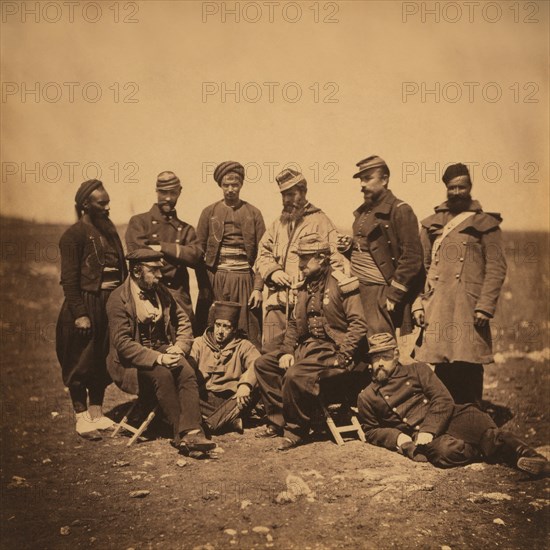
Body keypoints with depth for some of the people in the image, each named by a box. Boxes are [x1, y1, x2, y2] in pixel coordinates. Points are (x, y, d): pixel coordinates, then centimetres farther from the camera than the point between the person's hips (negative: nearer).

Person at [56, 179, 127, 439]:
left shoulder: (109, 231, 14)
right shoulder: (74, 235, -9)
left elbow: (121, 269, 18)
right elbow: (69, 279, -13)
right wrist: (80, 314, -17)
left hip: (109, 306, 7)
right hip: (85, 305, -7)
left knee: (102, 362, 13)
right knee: (80, 364, 2)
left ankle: (97, 414, 25)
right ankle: (82, 418, 13)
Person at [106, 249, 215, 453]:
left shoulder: (162, 292, 10)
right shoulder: (118, 299, -10)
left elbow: (183, 321, 15)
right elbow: (122, 343, -17)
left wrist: (180, 346, -7)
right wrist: (157, 358, -27)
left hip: (163, 351, 5)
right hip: (133, 360, -5)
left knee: (188, 372, -26)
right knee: (162, 374, -34)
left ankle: (191, 432, -35)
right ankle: (180, 432, -24)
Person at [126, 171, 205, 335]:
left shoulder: (185, 229, 17)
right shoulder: (139, 221, 7)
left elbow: (196, 257, -2)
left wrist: (163, 248, -9)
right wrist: (177, 251, -4)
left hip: (180, 298, 3)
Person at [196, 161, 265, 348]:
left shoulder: (253, 213, 8)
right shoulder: (209, 212, 9)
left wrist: (258, 287, -4)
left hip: (245, 279, 0)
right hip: (216, 280, 0)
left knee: (249, 334, -1)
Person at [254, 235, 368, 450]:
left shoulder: (341, 283, -11)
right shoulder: (306, 287, 13)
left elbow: (358, 325, -16)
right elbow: (293, 324, 18)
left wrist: (341, 357, -21)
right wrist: (287, 351, 2)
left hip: (333, 348, -9)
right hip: (307, 346, 9)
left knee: (295, 374, -30)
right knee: (263, 363, 2)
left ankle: (296, 430, -10)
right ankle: (278, 421, 7)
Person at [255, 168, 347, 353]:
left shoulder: (320, 221, 2)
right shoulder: (278, 224, 21)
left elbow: (335, 261, -5)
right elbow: (263, 254, 21)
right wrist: (272, 272, 0)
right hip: (277, 302, 5)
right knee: (269, 351, 3)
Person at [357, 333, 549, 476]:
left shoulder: (418, 370, 13)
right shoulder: (366, 397, 13)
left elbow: (443, 400, 3)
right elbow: (371, 431, 18)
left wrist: (428, 430, -14)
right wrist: (397, 437, -4)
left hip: (445, 420, 1)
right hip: (417, 436, -1)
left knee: (472, 417, -34)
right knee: (447, 451, -37)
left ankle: (522, 453, -37)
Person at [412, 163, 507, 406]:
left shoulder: (485, 223, 6)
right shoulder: (432, 223, 15)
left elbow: (496, 267, -1)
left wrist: (485, 307, -10)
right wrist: (418, 303, 4)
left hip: (468, 308, -3)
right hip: (436, 309, 3)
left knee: (468, 367, -4)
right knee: (442, 369, 5)